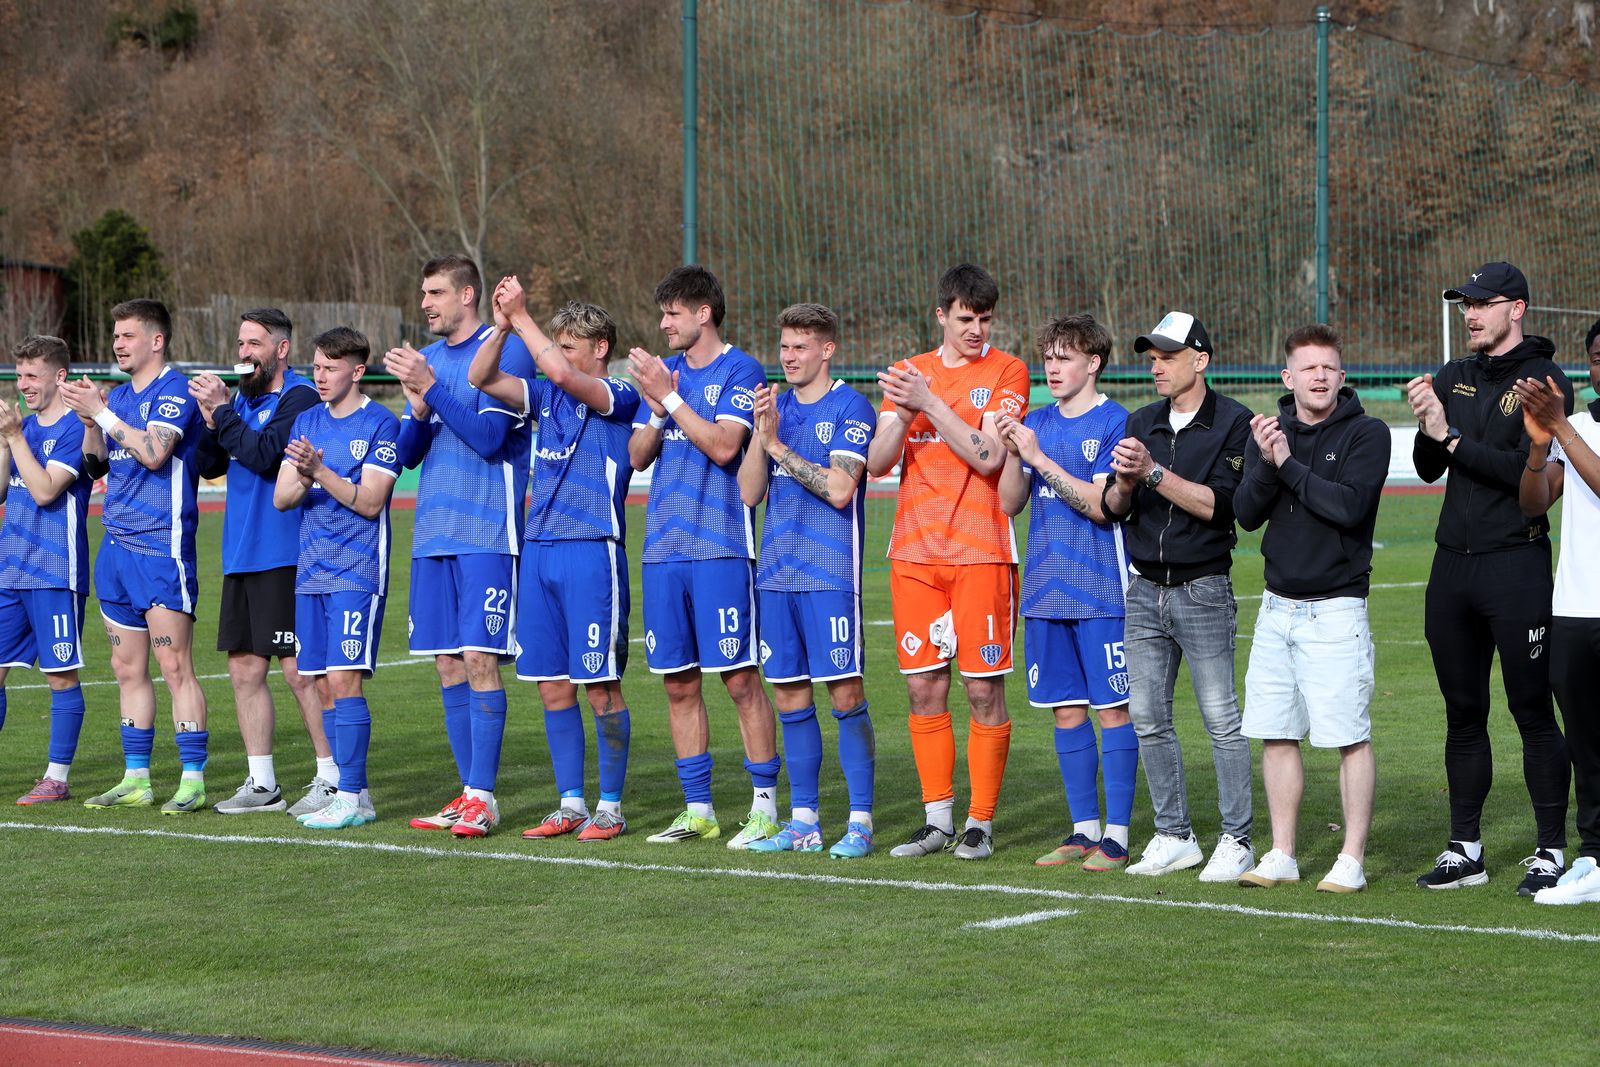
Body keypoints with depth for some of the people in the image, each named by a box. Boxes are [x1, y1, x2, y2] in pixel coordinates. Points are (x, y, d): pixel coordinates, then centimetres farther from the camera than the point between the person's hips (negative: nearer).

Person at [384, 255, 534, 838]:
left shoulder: (505, 350, -6)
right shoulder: (427, 358, 15)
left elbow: (488, 436, -15)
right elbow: (408, 453, 12)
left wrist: (431, 386, -18)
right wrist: (419, 408, -7)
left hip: (486, 533, -7)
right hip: (433, 533, 7)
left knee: (479, 658, -10)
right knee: (448, 664, 7)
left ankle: (483, 797, -7)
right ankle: (470, 792, 13)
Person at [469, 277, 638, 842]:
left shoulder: (619, 396, -5)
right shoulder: (545, 395, 15)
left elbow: (561, 373, -21)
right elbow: (481, 378, 9)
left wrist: (522, 317, -13)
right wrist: (502, 325, -5)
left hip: (593, 550, -7)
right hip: (539, 550, 7)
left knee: (600, 685, -3)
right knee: (552, 685, 8)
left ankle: (610, 807, 5)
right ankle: (570, 804, 15)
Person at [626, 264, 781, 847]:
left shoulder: (741, 371, -4)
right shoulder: (664, 370, 15)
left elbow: (723, 446, -16)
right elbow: (637, 455, 12)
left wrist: (670, 396, -14)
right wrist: (656, 409, -6)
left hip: (720, 547, -6)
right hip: (663, 547, 6)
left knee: (740, 677, -5)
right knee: (679, 683, 8)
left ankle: (765, 805, 1)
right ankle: (697, 809, 15)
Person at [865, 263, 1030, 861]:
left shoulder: (1006, 372, 0)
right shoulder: (910, 373, 13)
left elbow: (989, 457, -12)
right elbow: (877, 463, 4)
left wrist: (929, 402, -16)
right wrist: (903, 411, -14)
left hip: (981, 551, -4)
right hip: (914, 550, 4)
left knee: (984, 688, -3)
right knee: (923, 686, 4)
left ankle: (980, 823, 5)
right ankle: (938, 818, 13)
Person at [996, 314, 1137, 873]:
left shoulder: (1115, 422, -6)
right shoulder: (1037, 422, 12)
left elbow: (1100, 504, -16)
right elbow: (1011, 504, 9)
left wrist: (1039, 457, -17)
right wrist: (1011, 452, -8)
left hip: (1100, 591, -6)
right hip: (1045, 590, 6)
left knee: (1112, 708, -3)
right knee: (1067, 711, 9)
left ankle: (1116, 834, -1)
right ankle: (1083, 829, 16)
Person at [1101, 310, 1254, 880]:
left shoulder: (1233, 422, -6)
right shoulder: (1141, 423, 12)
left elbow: (1217, 504, -16)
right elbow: (1114, 509, 8)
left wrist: (1154, 471, -21)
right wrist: (1124, 482, -14)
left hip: (1203, 591, -6)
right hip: (1145, 591, 6)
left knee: (1222, 719, -5)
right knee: (1148, 718, 6)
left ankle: (1236, 840, 1)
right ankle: (1174, 837, 14)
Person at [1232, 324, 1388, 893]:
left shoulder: (1366, 434, -5)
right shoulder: (1270, 432, 9)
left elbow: (1350, 505, -19)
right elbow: (1246, 512, 0)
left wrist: (1288, 464, -14)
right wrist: (1267, 464, -17)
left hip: (1336, 606, -5)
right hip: (1277, 606, 5)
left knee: (1351, 738, -5)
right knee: (1276, 735, 7)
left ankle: (1352, 860, 0)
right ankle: (1281, 855, 15)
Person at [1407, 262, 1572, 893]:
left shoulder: (1543, 381, -6)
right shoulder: (1454, 378, 13)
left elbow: (1527, 472, -17)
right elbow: (1429, 470, 9)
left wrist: (1452, 437, -16)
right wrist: (1428, 428, -10)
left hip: (1516, 563, -6)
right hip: (1452, 564, 6)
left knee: (1532, 711, -4)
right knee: (1463, 712, 11)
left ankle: (1550, 852, 2)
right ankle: (1465, 850, 18)